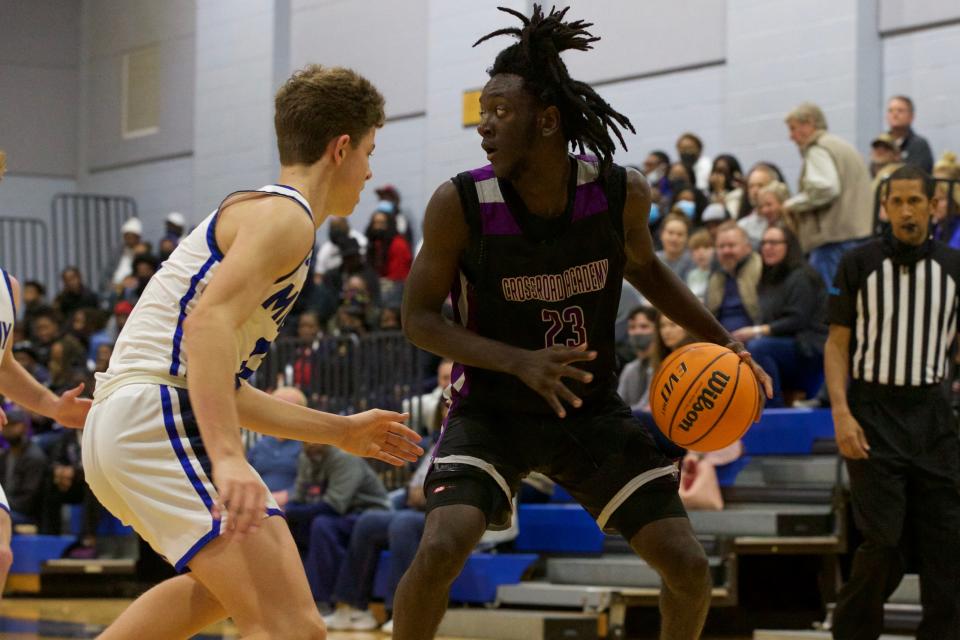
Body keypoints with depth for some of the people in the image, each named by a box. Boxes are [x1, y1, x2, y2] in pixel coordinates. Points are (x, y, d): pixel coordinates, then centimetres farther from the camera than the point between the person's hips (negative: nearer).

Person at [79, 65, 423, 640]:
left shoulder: (250, 214, 26)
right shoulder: (286, 215, -5)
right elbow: (208, 323, -23)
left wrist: (341, 432, 34)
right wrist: (228, 458, -35)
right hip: (159, 417, -11)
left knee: (227, 581, 35)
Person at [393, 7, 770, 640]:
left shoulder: (622, 193, -13)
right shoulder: (460, 204, -20)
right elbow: (419, 317, -12)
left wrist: (719, 338, 0)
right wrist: (520, 362, -27)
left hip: (593, 410, 3)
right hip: (492, 412, -3)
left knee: (689, 568, -1)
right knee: (441, 549, -27)